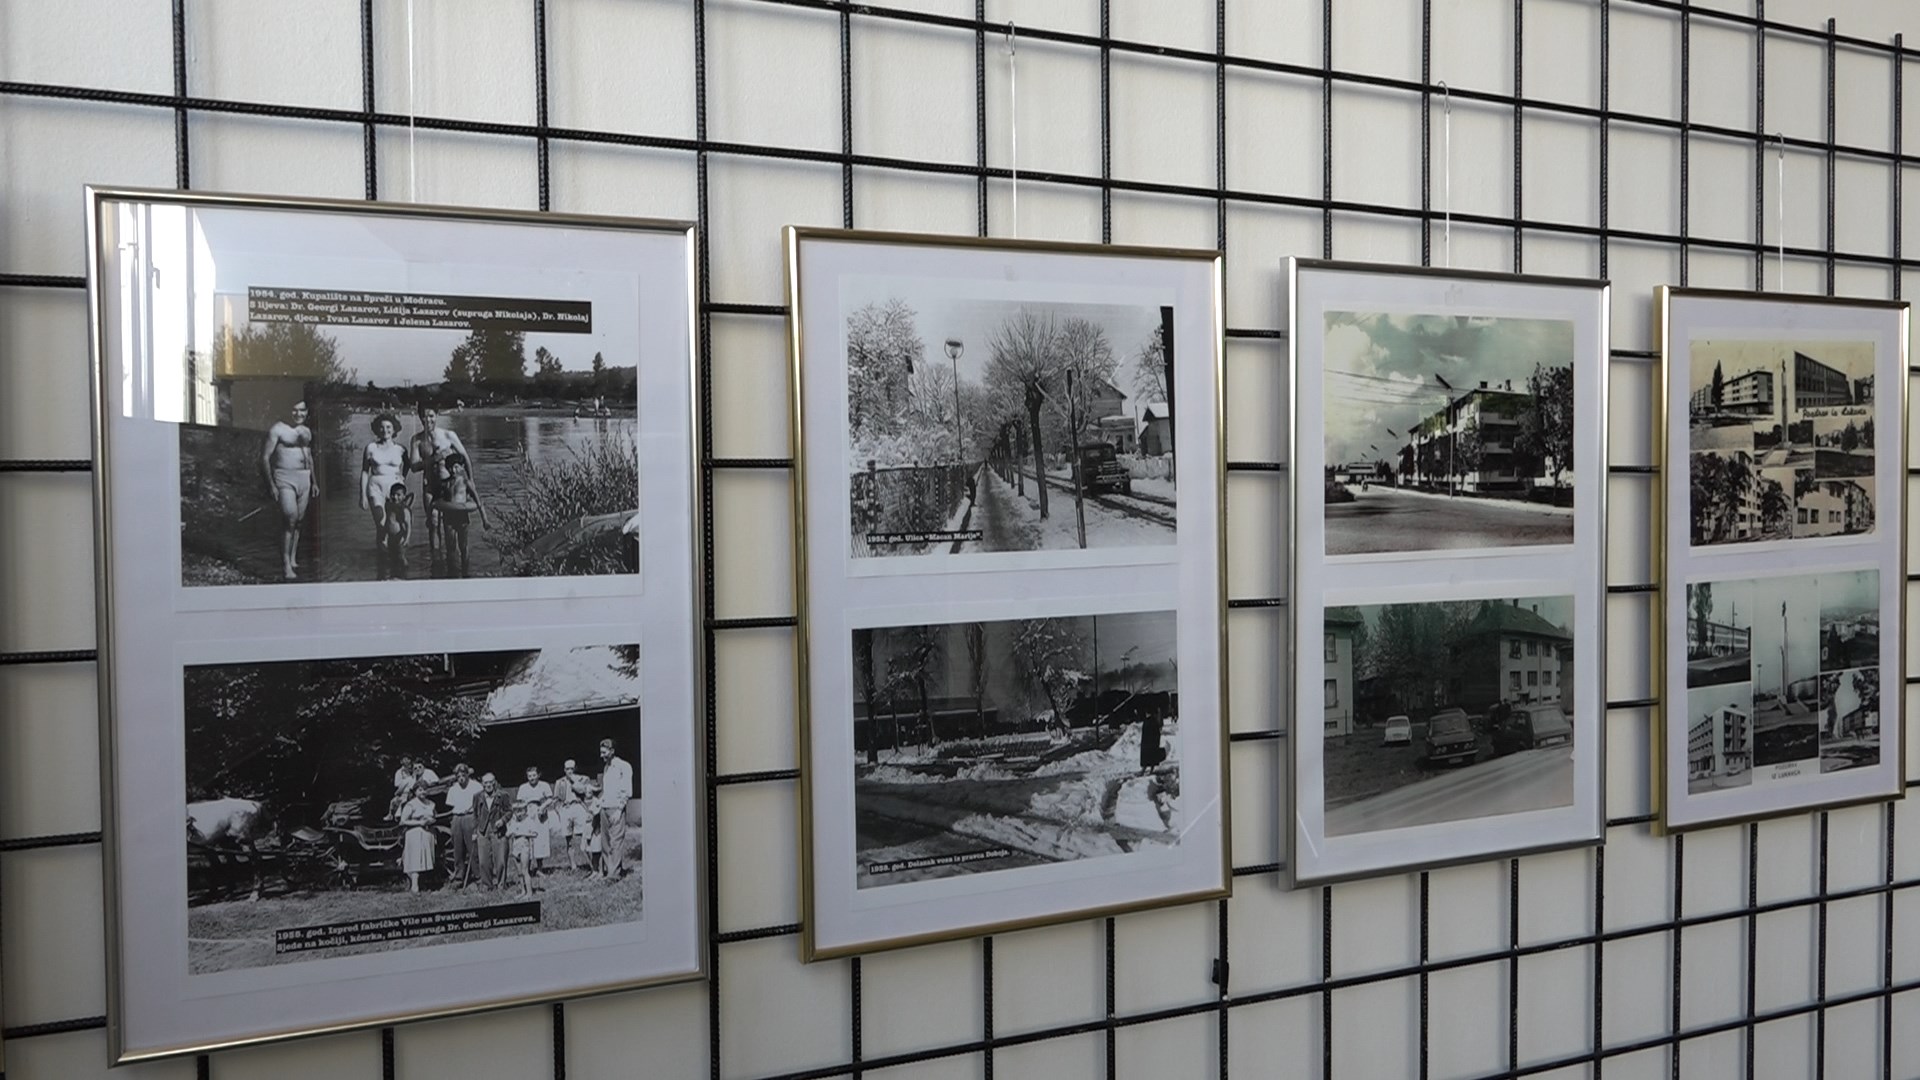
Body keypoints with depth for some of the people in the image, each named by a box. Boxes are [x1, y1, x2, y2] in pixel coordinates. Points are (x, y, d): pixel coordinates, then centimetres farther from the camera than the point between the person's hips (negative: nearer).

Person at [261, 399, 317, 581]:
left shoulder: (307, 431, 15)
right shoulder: (278, 429, -6)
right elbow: (265, 457, -7)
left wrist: (314, 482, 22)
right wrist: (271, 484, -13)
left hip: (304, 479, 7)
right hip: (285, 479, -7)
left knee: (298, 520, 9)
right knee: (289, 519, -16)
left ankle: (293, 559, 20)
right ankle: (286, 565, -14)